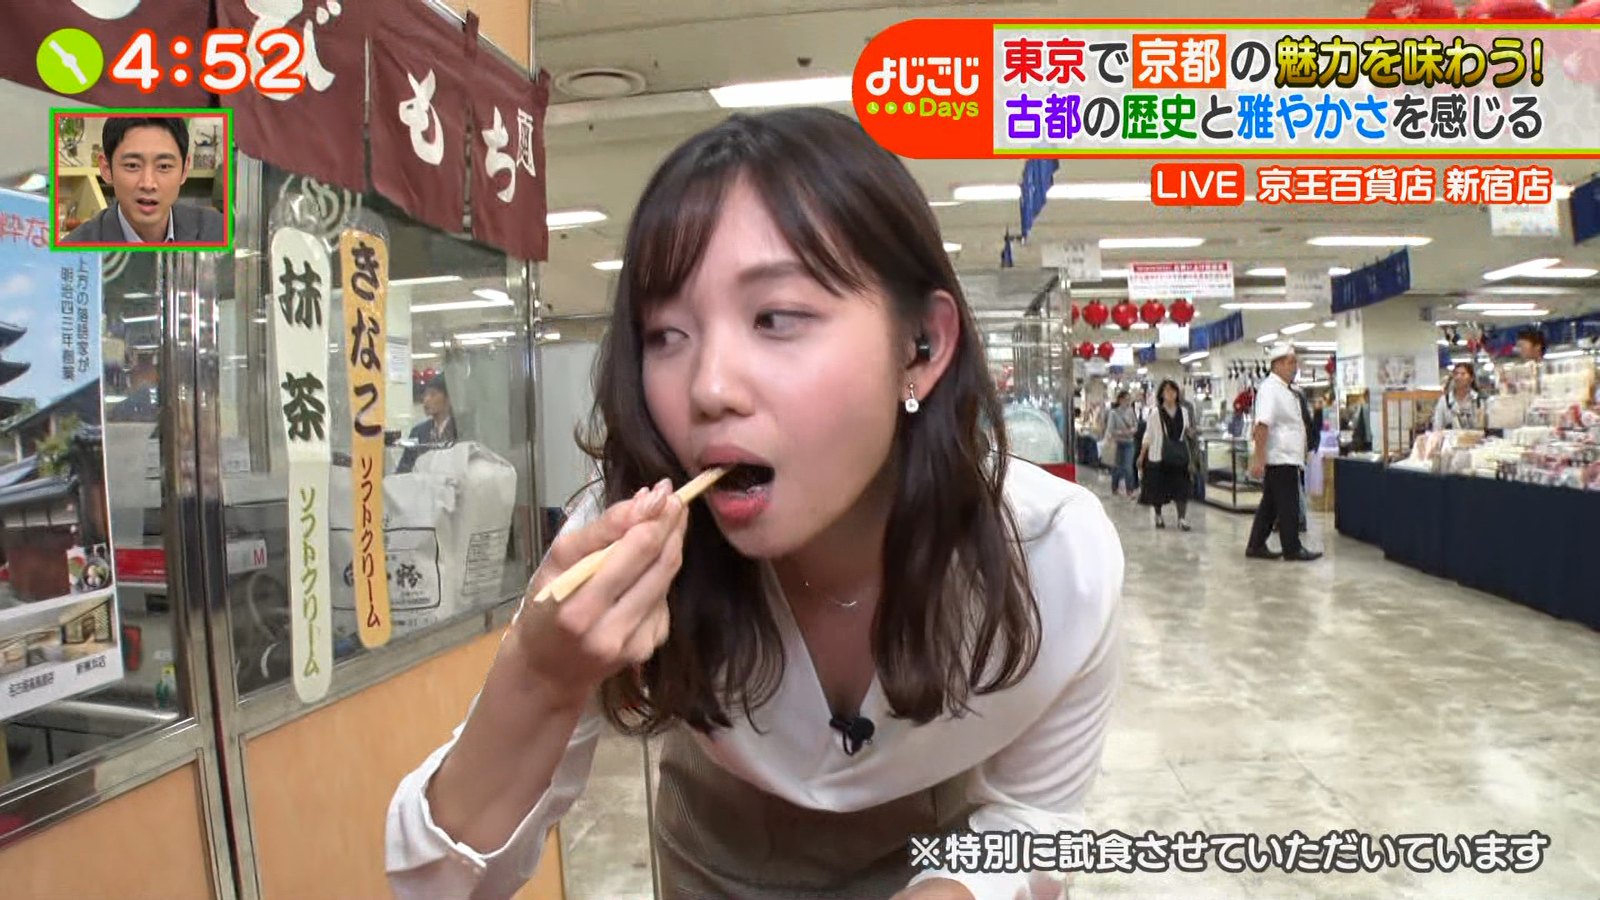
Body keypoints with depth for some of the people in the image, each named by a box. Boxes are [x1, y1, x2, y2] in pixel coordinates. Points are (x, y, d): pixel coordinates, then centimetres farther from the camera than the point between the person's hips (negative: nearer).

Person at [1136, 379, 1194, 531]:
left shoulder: (1184, 411, 7)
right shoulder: (1155, 412, -3)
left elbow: (1188, 431, 21)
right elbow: (1148, 435, -2)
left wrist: (1190, 432, 0)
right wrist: (1142, 455, -3)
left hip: (1179, 453, 3)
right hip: (1159, 454, -2)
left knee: (1182, 487, -4)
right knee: (1158, 488, 5)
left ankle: (1182, 518, 1)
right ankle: (1158, 516, 23)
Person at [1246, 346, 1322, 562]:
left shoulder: (1285, 390, 16)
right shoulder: (1270, 389, -16)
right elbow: (1262, 425, -24)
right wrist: (1258, 459, -30)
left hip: (1287, 457, 10)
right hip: (1279, 457, -10)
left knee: (1270, 505, 12)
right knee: (1288, 505, -2)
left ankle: (1256, 546, 17)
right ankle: (1292, 549, 6)